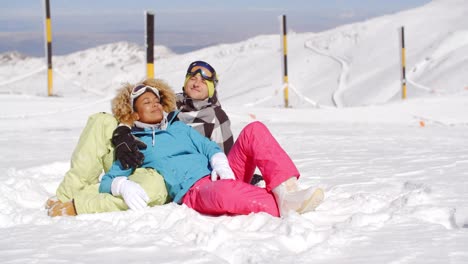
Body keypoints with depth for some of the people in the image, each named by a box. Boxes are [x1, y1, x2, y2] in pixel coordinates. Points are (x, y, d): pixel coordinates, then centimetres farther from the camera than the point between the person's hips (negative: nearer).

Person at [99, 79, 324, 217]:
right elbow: (107, 181, 11)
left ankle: (285, 192, -38)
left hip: (219, 176, 6)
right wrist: (123, 185, -14)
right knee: (223, 191, -44)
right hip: (194, 192, -6)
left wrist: (219, 162, -6)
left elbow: (208, 146, 19)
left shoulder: (179, 127, 31)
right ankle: (282, 208, -53)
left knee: (254, 130, -17)